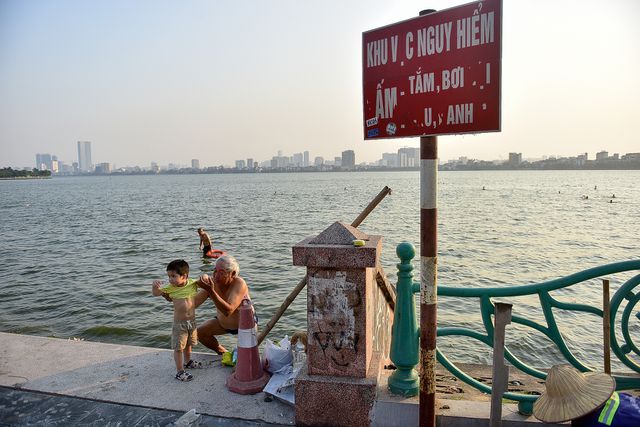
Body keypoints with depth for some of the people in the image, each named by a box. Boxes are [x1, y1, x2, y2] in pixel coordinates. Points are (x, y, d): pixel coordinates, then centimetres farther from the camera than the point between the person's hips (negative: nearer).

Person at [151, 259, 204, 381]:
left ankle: (188, 362, 47)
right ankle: (179, 371, 14)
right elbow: (155, 293, -10)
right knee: (178, 347, 1)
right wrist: (155, 285, -31)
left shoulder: (193, 283, -10)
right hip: (179, 323, -3)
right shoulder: (170, 288, -13)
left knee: (188, 344, 24)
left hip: (192, 321, 3)